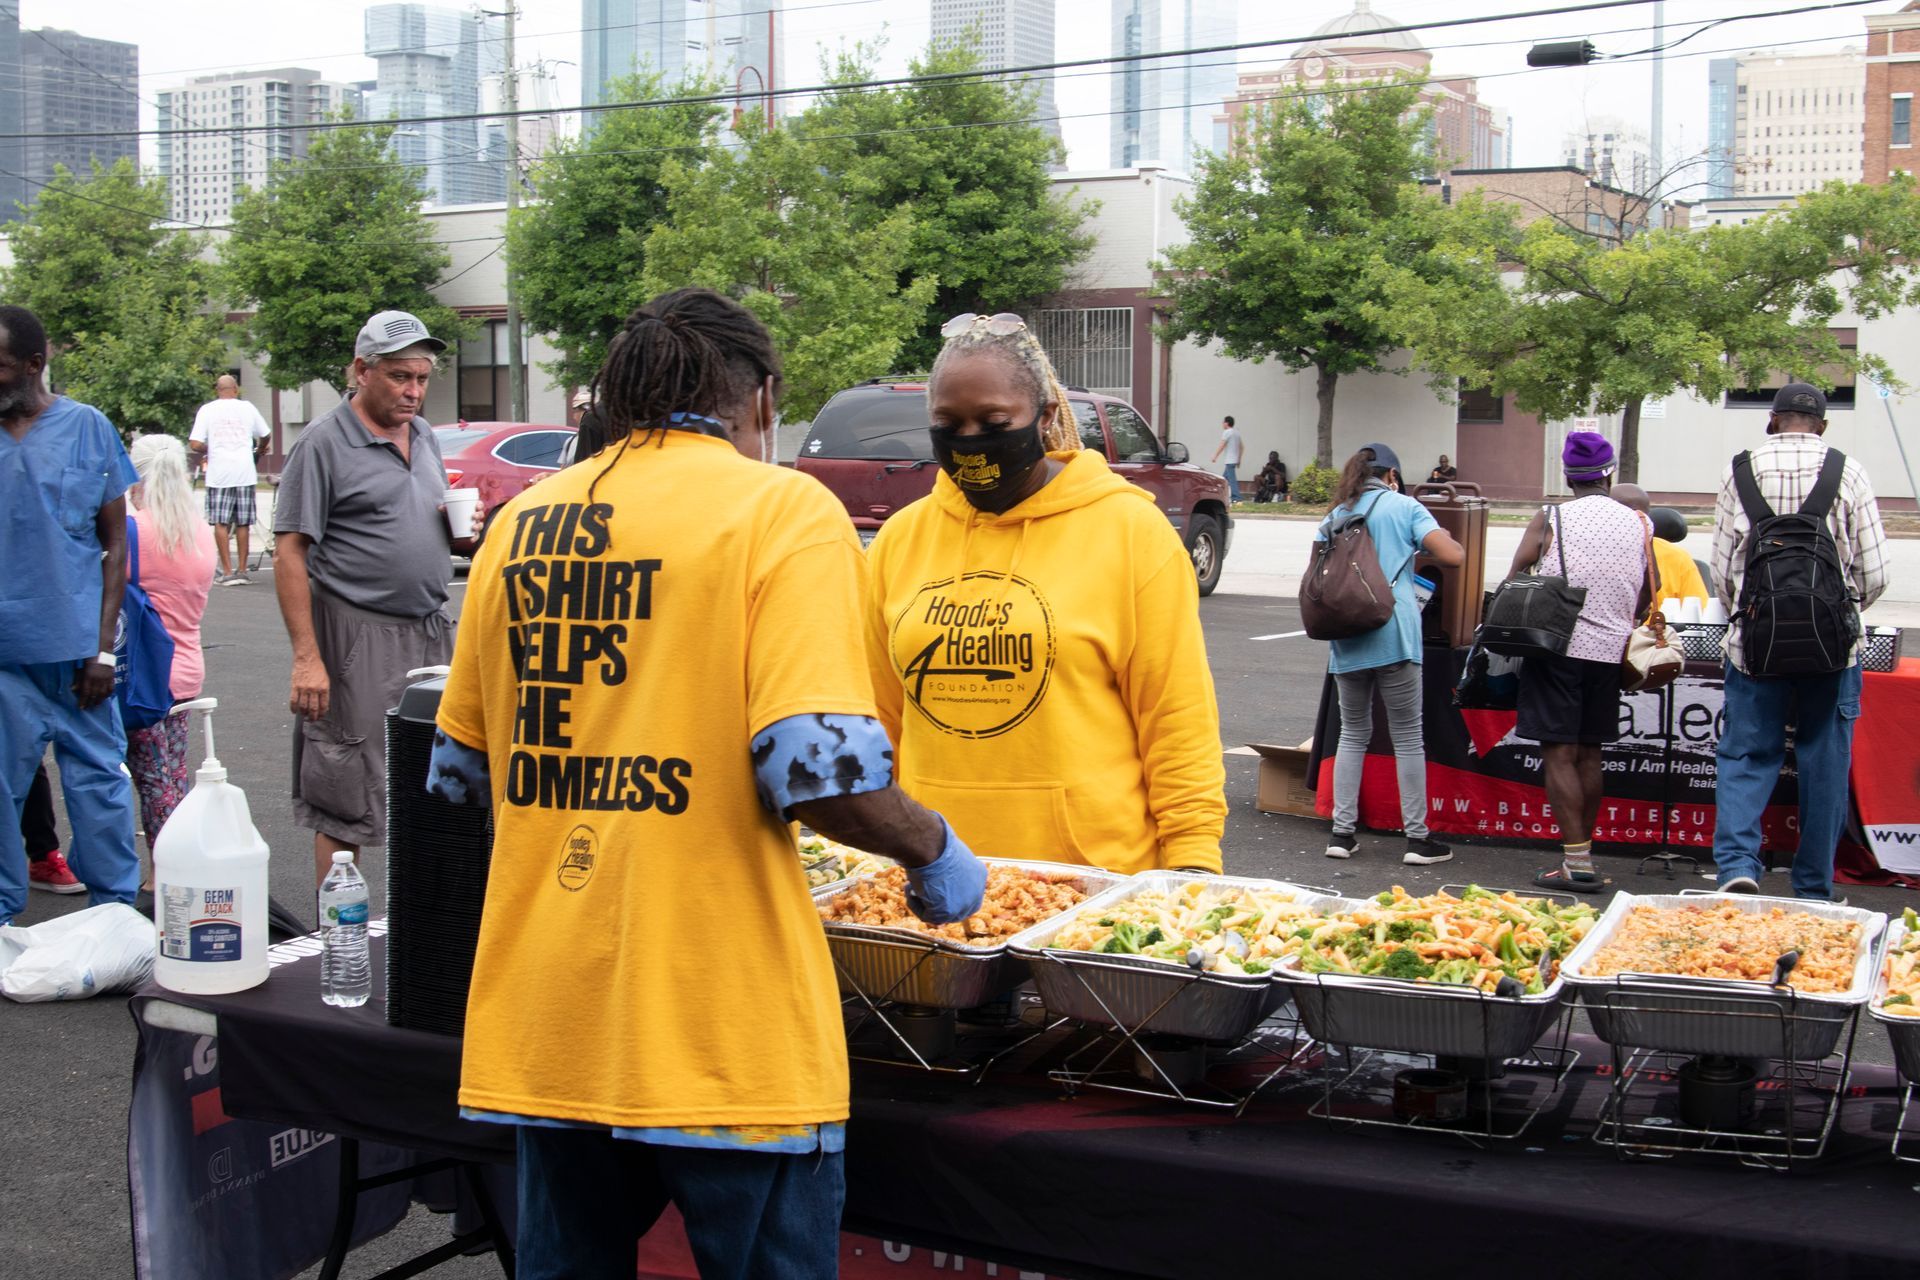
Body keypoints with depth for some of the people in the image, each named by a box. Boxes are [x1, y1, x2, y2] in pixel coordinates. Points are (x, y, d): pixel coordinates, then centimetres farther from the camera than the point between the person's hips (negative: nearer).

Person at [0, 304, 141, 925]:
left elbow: (115, 544, 5)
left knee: (98, 779, 6)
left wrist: (104, 646, -1)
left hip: (76, 646, -1)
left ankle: (115, 909, 18)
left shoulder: (87, 427, 1)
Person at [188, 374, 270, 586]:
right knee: (243, 524, 8)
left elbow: (195, 444, -7)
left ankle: (227, 571, -2)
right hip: (245, 472, 2)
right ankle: (242, 570, 11)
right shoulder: (247, 407, 5)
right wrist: (259, 452, 36)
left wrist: (207, 452, 16)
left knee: (221, 523, 2)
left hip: (219, 473, -1)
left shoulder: (207, 410, 0)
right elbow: (265, 435, 15)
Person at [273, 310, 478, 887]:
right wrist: (307, 657, -18)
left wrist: (461, 532, 2)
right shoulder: (324, 443, -7)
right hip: (358, 639, -7)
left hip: (431, 631, 7)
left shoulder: (423, 436, 15)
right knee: (344, 803, -2)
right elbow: (290, 553, -11)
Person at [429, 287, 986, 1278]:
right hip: (718, 1027, -5)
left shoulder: (522, 521, 10)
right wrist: (934, 852, -1)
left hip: (549, 1016, 6)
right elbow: (816, 763, -19)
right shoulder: (781, 508, -7)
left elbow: (456, 768, 16)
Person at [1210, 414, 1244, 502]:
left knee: (1232, 479, -10)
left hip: (1230, 460, -9)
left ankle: (1236, 498, -14)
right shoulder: (1237, 432, 17)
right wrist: (1239, 460, 23)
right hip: (1235, 459, 9)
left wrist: (1215, 456, -10)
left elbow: (1222, 446, -15)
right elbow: (1241, 447, 19)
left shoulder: (1227, 432, -9)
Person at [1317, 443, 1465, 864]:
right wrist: (1428, 550, 13)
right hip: (1394, 635, -4)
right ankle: (1417, 837, 5)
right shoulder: (1404, 507, 2)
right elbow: (1452, 556, -8)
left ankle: (1342, 831, 11)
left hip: (1346, 640, 4)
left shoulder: (1334, 518, 14)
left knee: (1353, 734, 14)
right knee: (1408, 737, 3)